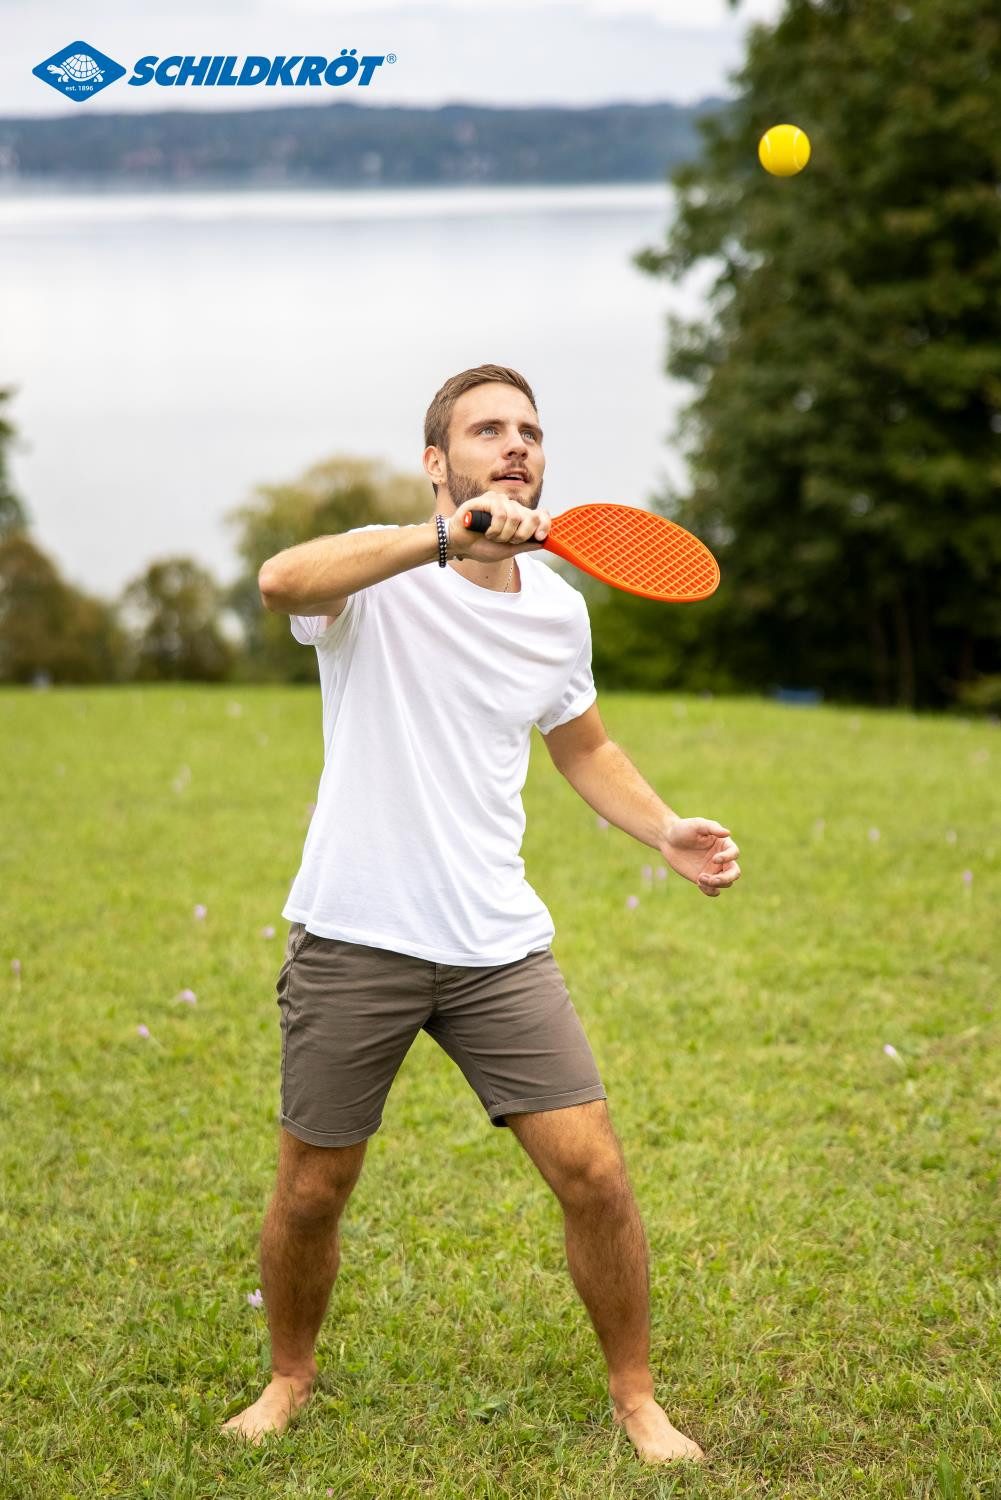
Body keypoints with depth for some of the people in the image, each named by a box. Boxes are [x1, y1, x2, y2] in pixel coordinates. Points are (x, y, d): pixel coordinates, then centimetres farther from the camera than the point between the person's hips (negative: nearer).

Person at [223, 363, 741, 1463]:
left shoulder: (558, 608, 6)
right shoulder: (380, 575, -10)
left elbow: (583, 745, 23)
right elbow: (283, 582, -35)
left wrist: (665, 832, 6)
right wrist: (443, 538, -47)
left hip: (498, 946, 3)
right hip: (354, 939, -3)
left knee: (592, 1172, -4)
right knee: (311, 1189, 8)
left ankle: (634, 1395, 17)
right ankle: (291, 1376, 35)